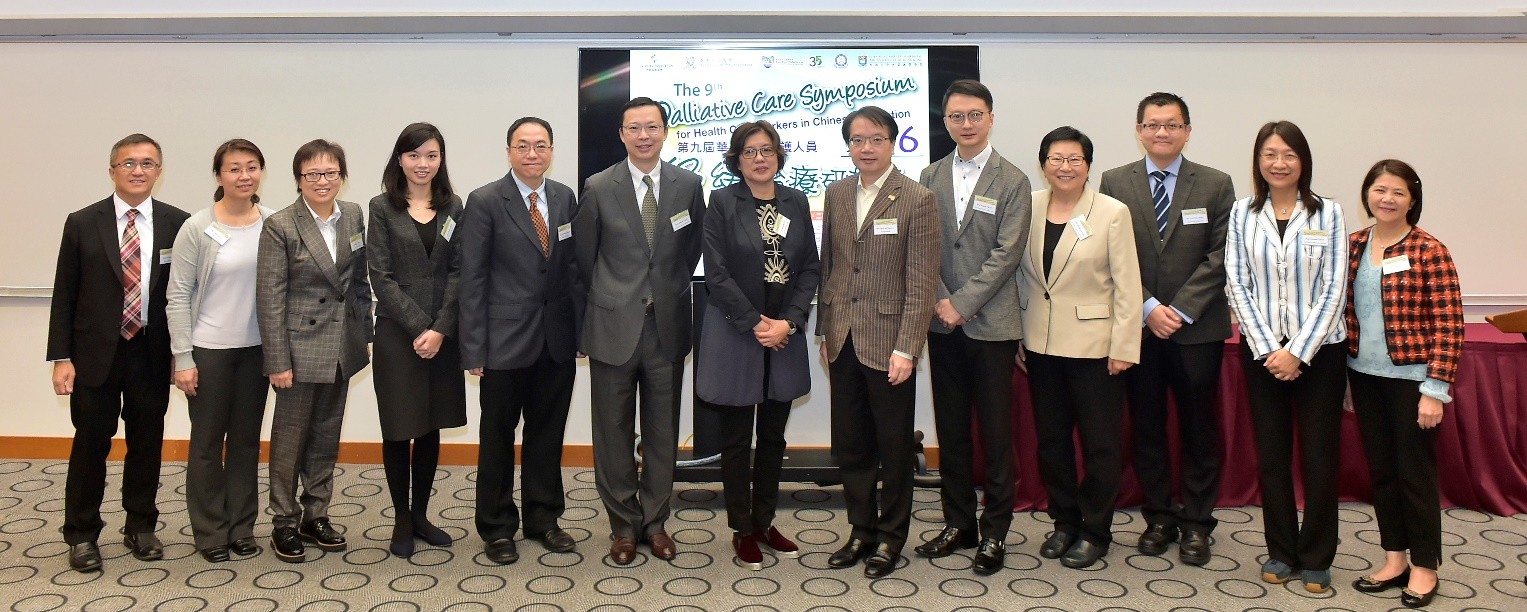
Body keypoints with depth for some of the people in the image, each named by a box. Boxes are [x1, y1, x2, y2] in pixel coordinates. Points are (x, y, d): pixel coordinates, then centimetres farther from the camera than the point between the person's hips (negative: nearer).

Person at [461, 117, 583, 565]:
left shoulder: (565, 198, 5)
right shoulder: (485, 202, -7)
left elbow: (574, 268, 9)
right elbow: (472, 279, -8)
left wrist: (584, 330, 5)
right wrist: (474, 348, -11)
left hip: (557, 341, 4)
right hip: (506, 341, -4)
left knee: (548, 434, 13)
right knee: (498, 437, 9)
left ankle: (542, 518, 29)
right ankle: (497, 528, 24)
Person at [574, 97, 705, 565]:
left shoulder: (688, 185, 1)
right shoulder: (598, 188, -4)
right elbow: (585, 257, 5)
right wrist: (608, 302, 10)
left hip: (668, 325, 2)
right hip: (614, 327, -1)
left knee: (662, 432, 10)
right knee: (614, 433, 7)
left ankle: (654, 521, 25)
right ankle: (624, 525, 22)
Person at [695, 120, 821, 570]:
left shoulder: (796, 202, 7)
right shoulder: (722, 202, -5)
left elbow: (811, 268, 5)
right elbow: (717, 273, -10)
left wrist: (789, 321, -8)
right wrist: (756, 323, -13)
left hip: (784, 332, 4)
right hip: (735, 333, -4)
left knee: (773, 436, 12)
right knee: (737, 439, 5)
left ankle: (765, 522, 25)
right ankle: (742, 530, 17)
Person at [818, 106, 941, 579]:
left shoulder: (918, 200, -8)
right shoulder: (836, 194, 9)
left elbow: (922, 282, -11)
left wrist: (906, 348, -15)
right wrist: (825, 330, 11)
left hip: (888, 341, -5)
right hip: (843, 341, 5)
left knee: (894, 445, 7)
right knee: (850, 446, 12)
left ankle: (891, 536, 22)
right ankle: (861, 530, 27)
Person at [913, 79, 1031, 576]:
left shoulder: (1012, 181, -3)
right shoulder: (931, 177, 9)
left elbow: (1007, 253, -9)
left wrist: (962, 304, -14)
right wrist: (940, 301, -8)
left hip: (990, 324, -4)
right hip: (943, 324, 4)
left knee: (995, 432, 3)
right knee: (951, 430, 11)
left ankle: (994, 533, 14)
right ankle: (958, 524, 23)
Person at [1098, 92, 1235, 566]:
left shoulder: (1215, 185, 2)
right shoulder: (1115, 183, 3)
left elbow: (1219, 258, -4)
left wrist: (1180, 310, -12)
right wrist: (1148, 307, -11)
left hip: (1197, 328, 0)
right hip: (1137, 327, 1)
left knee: (1199, 428, 7)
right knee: (1146, 426, 8)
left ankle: (1196, 522, 18)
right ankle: (1159, 517, 21)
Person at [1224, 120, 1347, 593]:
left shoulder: (1327, 213, -2)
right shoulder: (1243, 214, 2)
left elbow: (1334, 288, -6)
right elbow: (1238, 284, -1)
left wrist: (1299, 351, -12)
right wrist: (1267, 349, -9)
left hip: (1318, 349, -1)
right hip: (1261, 350, 1)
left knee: (1320, 455, 4)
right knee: (1271, 455, 8)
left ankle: (1316, 559, 17)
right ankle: (1281, 553, 21)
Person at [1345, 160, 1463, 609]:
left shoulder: (1429, 251, -10)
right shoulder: (1354, 246, 5)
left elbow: (1449, 325, -12)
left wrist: (1435, 390, -14)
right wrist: (1343, 378, 10)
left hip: (1410, 379, -5)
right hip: (1364, 377, 5)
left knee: (1415, 472, 5)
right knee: (1380, 470, 13)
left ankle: (1424, 568, 20)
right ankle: (1394, 559, 27)